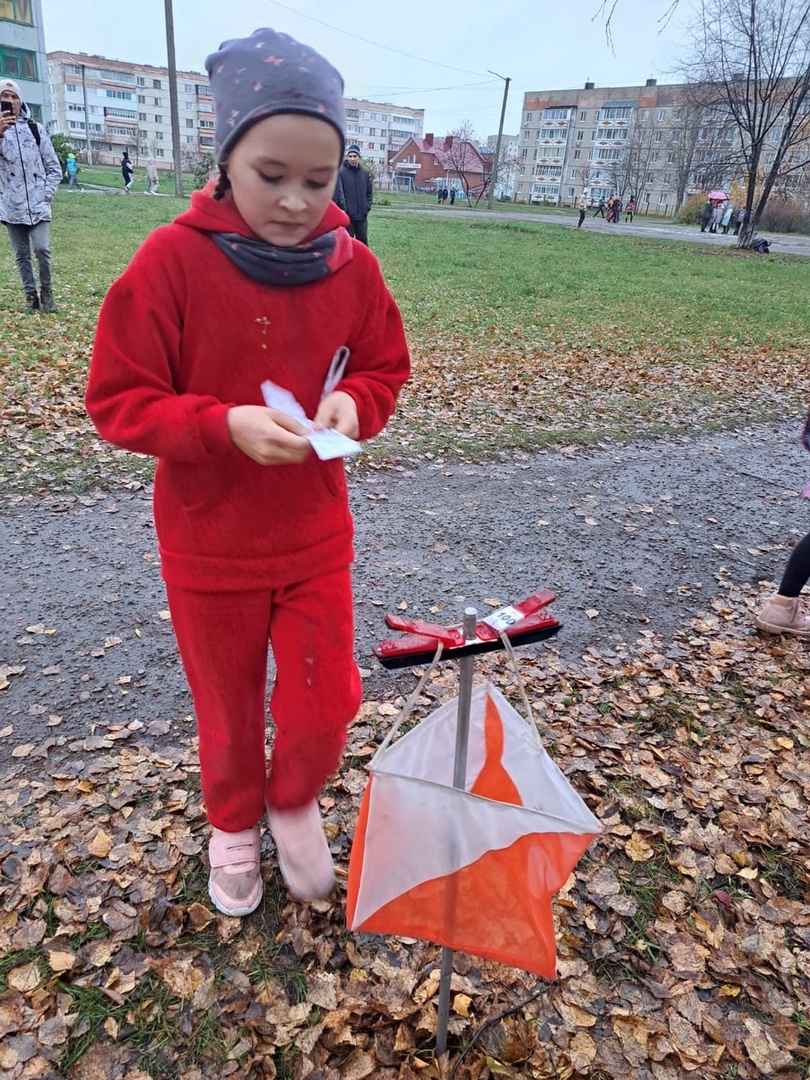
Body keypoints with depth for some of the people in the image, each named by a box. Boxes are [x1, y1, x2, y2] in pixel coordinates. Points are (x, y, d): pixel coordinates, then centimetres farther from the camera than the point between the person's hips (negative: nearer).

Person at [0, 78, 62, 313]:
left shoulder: (35, 128, 6)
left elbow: (54, 167, 8)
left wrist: (46, 195, -2)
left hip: (37, 204, -1)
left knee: (41, 249, -12)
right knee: (21, 255, 5)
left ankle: (46, 290, 9)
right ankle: (31, 295, 17)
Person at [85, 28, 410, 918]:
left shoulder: (351, 265, -6)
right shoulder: (171, 259, -16)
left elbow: (385, 369, 6)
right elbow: (117, 400, -13)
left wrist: (351, 401, -17)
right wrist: (226, 425, -29)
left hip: (316, 538, 2)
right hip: (208, 546, -2)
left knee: (324, 707, 10)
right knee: (228, 711, 18)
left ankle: (295, 802, 45)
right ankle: (233, 824, 49)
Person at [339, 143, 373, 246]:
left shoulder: (364, 173, 9)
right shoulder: (342, 173, -6)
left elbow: (369, 192, 16)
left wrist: (367, 206, 4)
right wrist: (343, 208, -13)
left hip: (362, 215, 4)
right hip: (347, 215, -4)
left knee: (363, 240, 10)